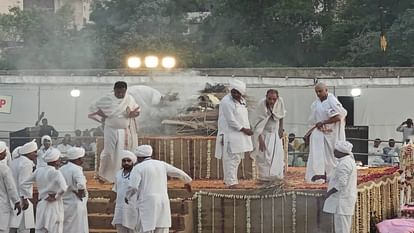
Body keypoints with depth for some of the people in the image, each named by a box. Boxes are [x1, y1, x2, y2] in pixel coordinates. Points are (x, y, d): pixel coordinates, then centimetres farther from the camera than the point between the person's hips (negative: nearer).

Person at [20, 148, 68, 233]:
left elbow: (24, 185, 13)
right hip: (53, 206, -6)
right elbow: (63, 188, -29)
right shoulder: (56, 173, -13)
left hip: (41, 206, 6)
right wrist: (56, 196, -13)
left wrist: (25, 198, 14)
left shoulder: (39, 171, 7)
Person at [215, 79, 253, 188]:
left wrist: (247, 129, 8)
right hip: (230, 135, -9)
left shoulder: (242, 100, 11)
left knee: (237, 158, 14)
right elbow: (231, 121, -18)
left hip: (240, 135, 9)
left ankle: (229, 179, 24)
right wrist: (243, 129, -15)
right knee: (231, 158, -9)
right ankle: (231, 182, -6)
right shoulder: (226, 102, -16)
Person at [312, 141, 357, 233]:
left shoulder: (344, 164, -19)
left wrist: (329, 193, -14)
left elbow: (342, 183, -25)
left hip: (342, 199, -11)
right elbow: (338, 177, 23)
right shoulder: (348, 161, 15)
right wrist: (321, 176, 18)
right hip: (345, 198, 11)